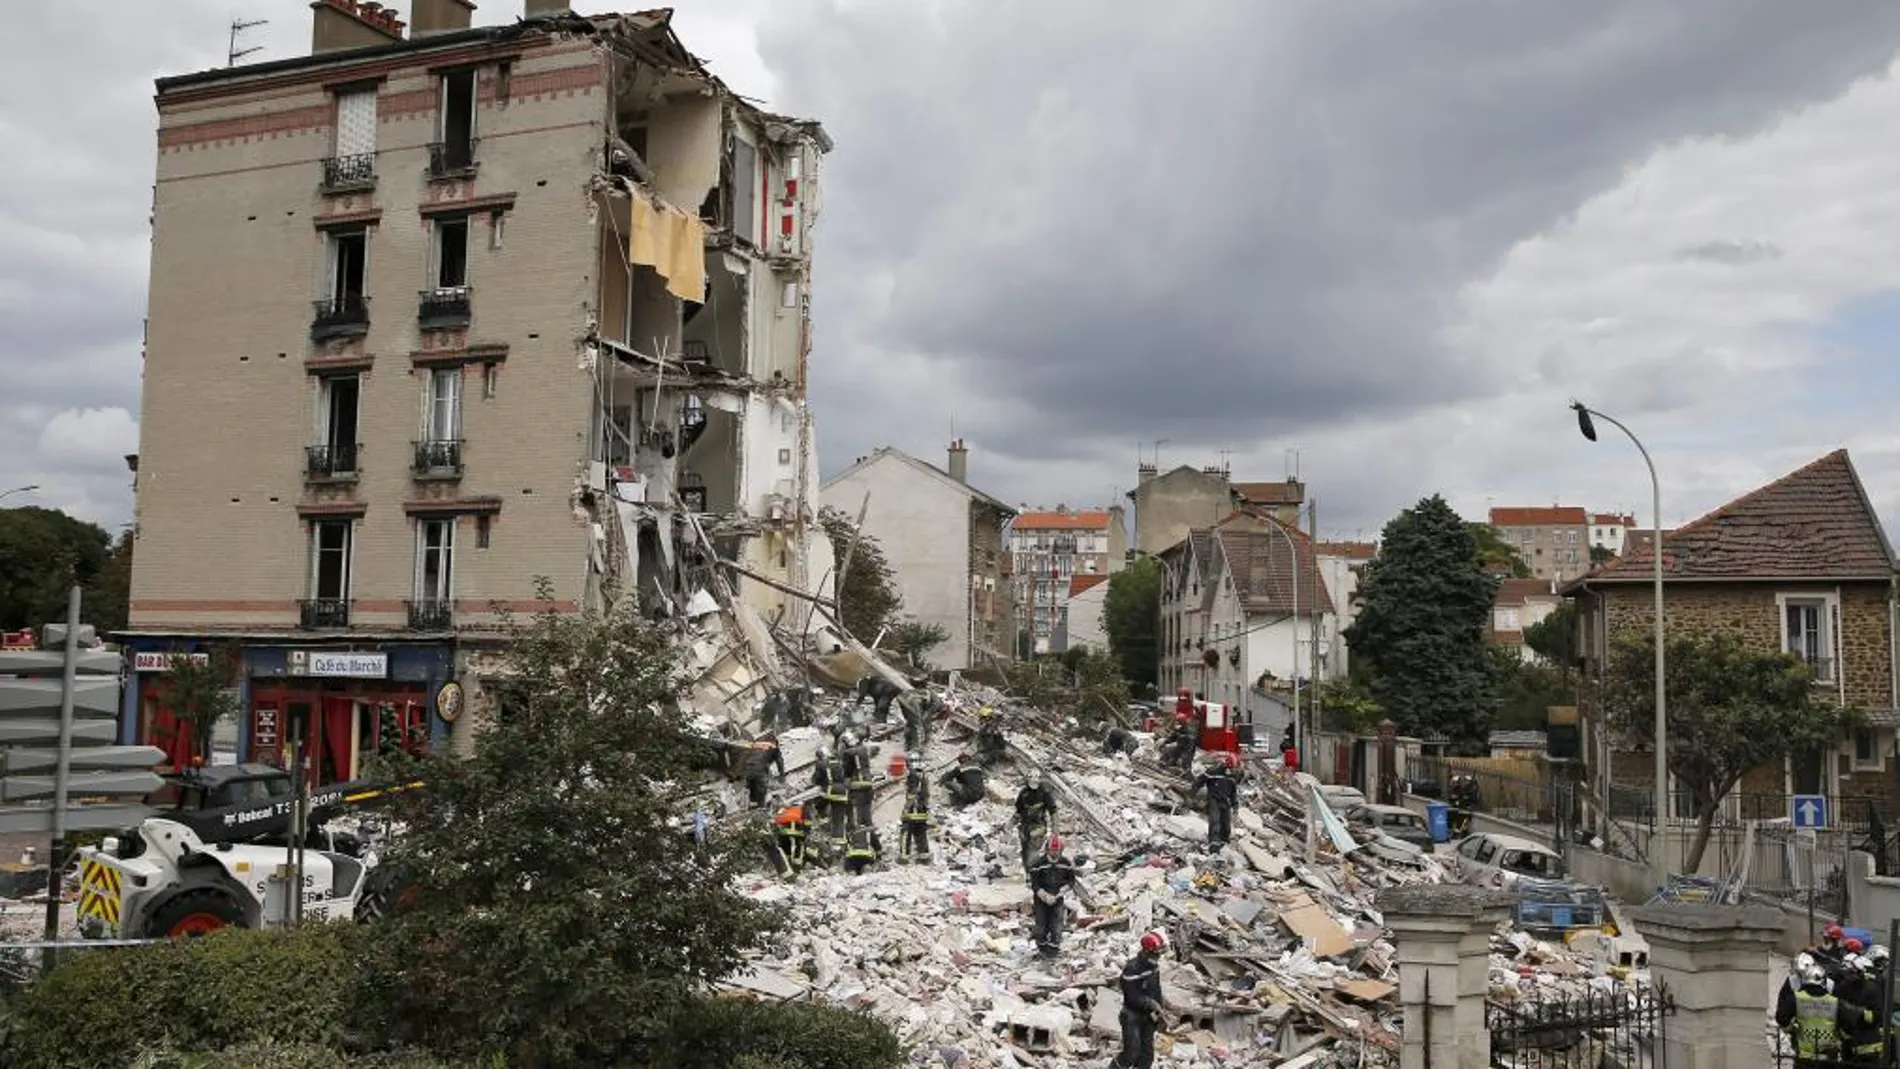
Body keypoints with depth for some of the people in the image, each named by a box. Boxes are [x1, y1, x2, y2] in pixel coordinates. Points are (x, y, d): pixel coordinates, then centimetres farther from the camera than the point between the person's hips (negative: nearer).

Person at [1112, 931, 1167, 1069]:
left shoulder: (1154, 966, -2)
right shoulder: (1131, 969, -27)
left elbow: (1157, 990, 8)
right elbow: (1132, 998, -25)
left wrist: (1158, 1011, 4)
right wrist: (1150, 1003, -24)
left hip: (1148, 1016, 7)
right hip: (1132, 1017, -7)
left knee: (1147, 1055, 12)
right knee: (1132, 1054, -7)